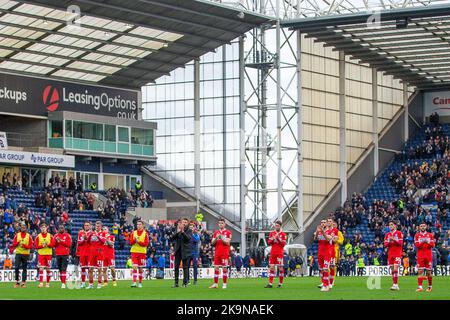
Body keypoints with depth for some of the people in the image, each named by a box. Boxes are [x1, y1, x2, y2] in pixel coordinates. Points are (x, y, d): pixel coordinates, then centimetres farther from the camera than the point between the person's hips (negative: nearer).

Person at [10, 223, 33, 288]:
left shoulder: (28, 236, 4)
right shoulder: (17, 235, 7)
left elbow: (31, 246, 1)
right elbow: (13, 244, 4)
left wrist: (25, 246, -16)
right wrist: (17, 243, -15)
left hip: (26, 254, 0)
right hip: (18, 253, 0)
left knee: (24, 269, 3)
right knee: (16, 268, -10)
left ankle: (23, 282, 6)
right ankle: (17, 282, -1)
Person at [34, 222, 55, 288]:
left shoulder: (50, 236, 4)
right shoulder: (38, 236, 4)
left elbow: (53, 244, -1)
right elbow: (36, 246, 0)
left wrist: (48, 244, -19)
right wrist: (42, 246, -16)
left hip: (48, 254, 0)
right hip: (41, 254, 0)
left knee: (48, 269, 4)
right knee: (41, 268, -8)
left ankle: (48, 283, 12)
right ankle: (41, 283, -9)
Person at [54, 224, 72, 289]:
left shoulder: (67, 236, 1)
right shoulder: (56, 236, 11)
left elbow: (69, 244, -7)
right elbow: (54, 245, 10)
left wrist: (61, 241, -14)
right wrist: (56, 241, -11)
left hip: (65, 254, -4)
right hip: (58, 254, 4)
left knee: (64, 269, -12)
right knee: (60, 269, 7)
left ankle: (63, 283, -16)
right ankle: (62, 282, 14)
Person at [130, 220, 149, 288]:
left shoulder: (145, 233, 1)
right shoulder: (134, 233, 8)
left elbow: (146, 244, -5)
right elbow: (130, 242, 5)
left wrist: (139, 241, -16)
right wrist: (134, 240, -14)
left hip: (142, 252, -1)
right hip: (134, 251, 1)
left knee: (140, 268, 5)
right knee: (134, 267, -10)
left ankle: (140, 283, 15)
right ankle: (134, 282, -14)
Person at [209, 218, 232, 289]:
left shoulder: (228, 232, 1)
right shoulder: (216, 232, 14)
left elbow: (227, 243, -7)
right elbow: (212, 243, 10)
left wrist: (221, 237, -16)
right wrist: (216, 238, -8)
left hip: (225, 253, -4)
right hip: (217, 253, 4)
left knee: (224, 268, -3)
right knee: (216, 268, 1)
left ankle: (224, 284, 2)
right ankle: (215, 284, 5)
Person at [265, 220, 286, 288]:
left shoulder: (283, 234, 1)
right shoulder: (272, 233, 13)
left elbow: (284, 244, -3)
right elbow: (269, 243, 10)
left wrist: (278, 238, -13)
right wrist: (273, 239, -8)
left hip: (280, 253, -4)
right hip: (273, 253, 4)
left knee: (280, 268, -3)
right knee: (271, 267, -1)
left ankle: (280, 283, 4)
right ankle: (270, 283, -1)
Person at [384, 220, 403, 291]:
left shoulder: (399, 233, 0)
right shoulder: (387, 235, 14)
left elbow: (401, 243, -8)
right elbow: (385, 245, 9)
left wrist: (394, 240, -21)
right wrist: (389, 242, -10)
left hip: (397, 254, -5)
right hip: (390, 254, 5)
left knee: (395, 269, -14)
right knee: (392, 270, 4)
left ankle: (395, 284, -15)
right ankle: (394, 284, 8)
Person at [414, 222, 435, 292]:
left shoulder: (430, 235, 7)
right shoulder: (417, 235, 6)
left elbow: (433, 245, 1)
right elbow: (416, 245, -6)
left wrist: (428, 242, -17)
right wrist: (422, 242, -20)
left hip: (428, 255, 0)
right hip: (420, 256, 0)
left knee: (429, 271, 3)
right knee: (420, 271, -7)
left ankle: (430, 286, 15)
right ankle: (420, 287, -10)